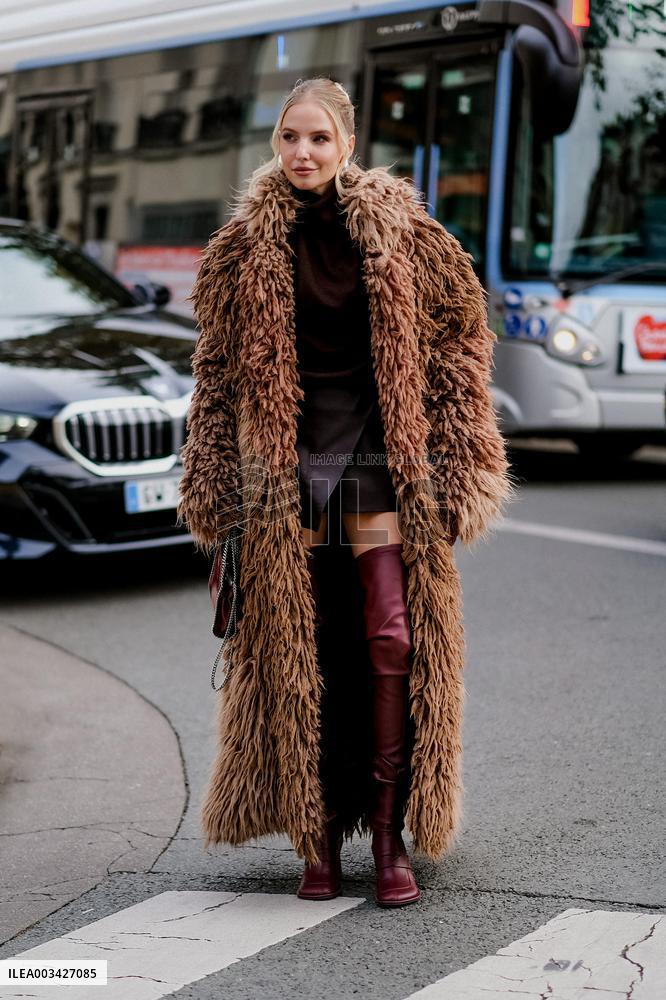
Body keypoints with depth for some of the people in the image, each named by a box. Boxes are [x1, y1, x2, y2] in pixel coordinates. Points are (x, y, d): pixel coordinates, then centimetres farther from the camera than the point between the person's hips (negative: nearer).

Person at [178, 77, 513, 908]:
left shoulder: (400, 233, 2)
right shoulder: (247, 247, 6)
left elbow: (457, 342, 6)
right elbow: (218, 370, 10)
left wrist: (458, 466, 0)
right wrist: (214, 485, 6)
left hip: (381, 460, -1)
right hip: (287, 467, 1)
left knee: (393, 639, -9)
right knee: (300, 651, 3)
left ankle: (391, 833, 1)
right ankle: (321, 835, 14)